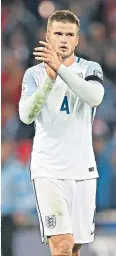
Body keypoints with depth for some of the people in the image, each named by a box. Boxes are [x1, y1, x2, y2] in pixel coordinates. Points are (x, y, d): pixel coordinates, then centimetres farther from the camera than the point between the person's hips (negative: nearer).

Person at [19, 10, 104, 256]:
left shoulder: (90, 69, 5)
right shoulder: (34, 74, 3)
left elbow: (95, 97, -19)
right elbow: (26, 115, -14)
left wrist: (60, 68, -29)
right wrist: (49, 79, -27)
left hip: (83, 170, 2)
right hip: (48, 171, -2)